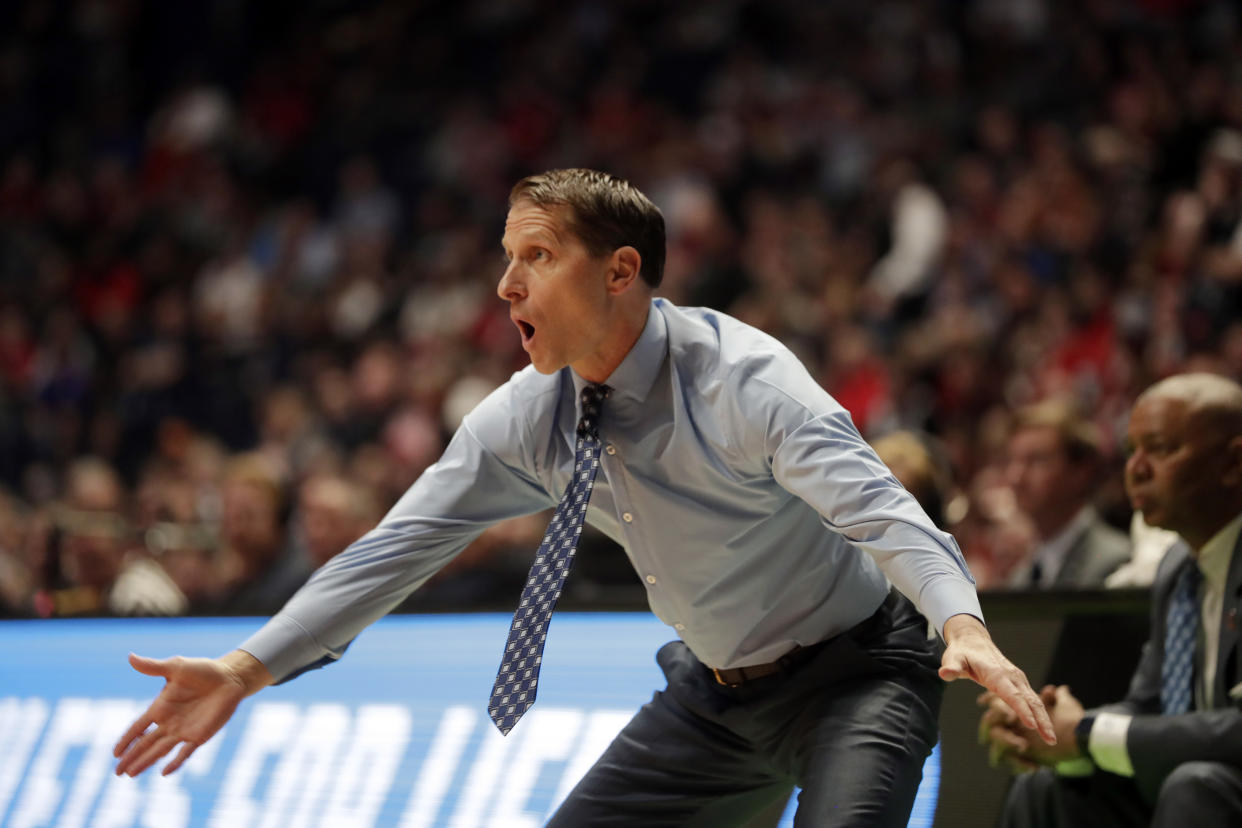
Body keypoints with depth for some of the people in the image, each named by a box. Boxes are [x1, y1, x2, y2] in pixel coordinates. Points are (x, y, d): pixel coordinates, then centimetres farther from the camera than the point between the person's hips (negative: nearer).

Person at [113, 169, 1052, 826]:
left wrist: (964, 624, -57)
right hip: (715, 694, 7)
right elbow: (401, 545, -6)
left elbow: (878, 511, -38)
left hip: (852, 671, -7)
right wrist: (244, 670, -13)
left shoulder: (744, 379, -26)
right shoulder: (528, 416, -8)